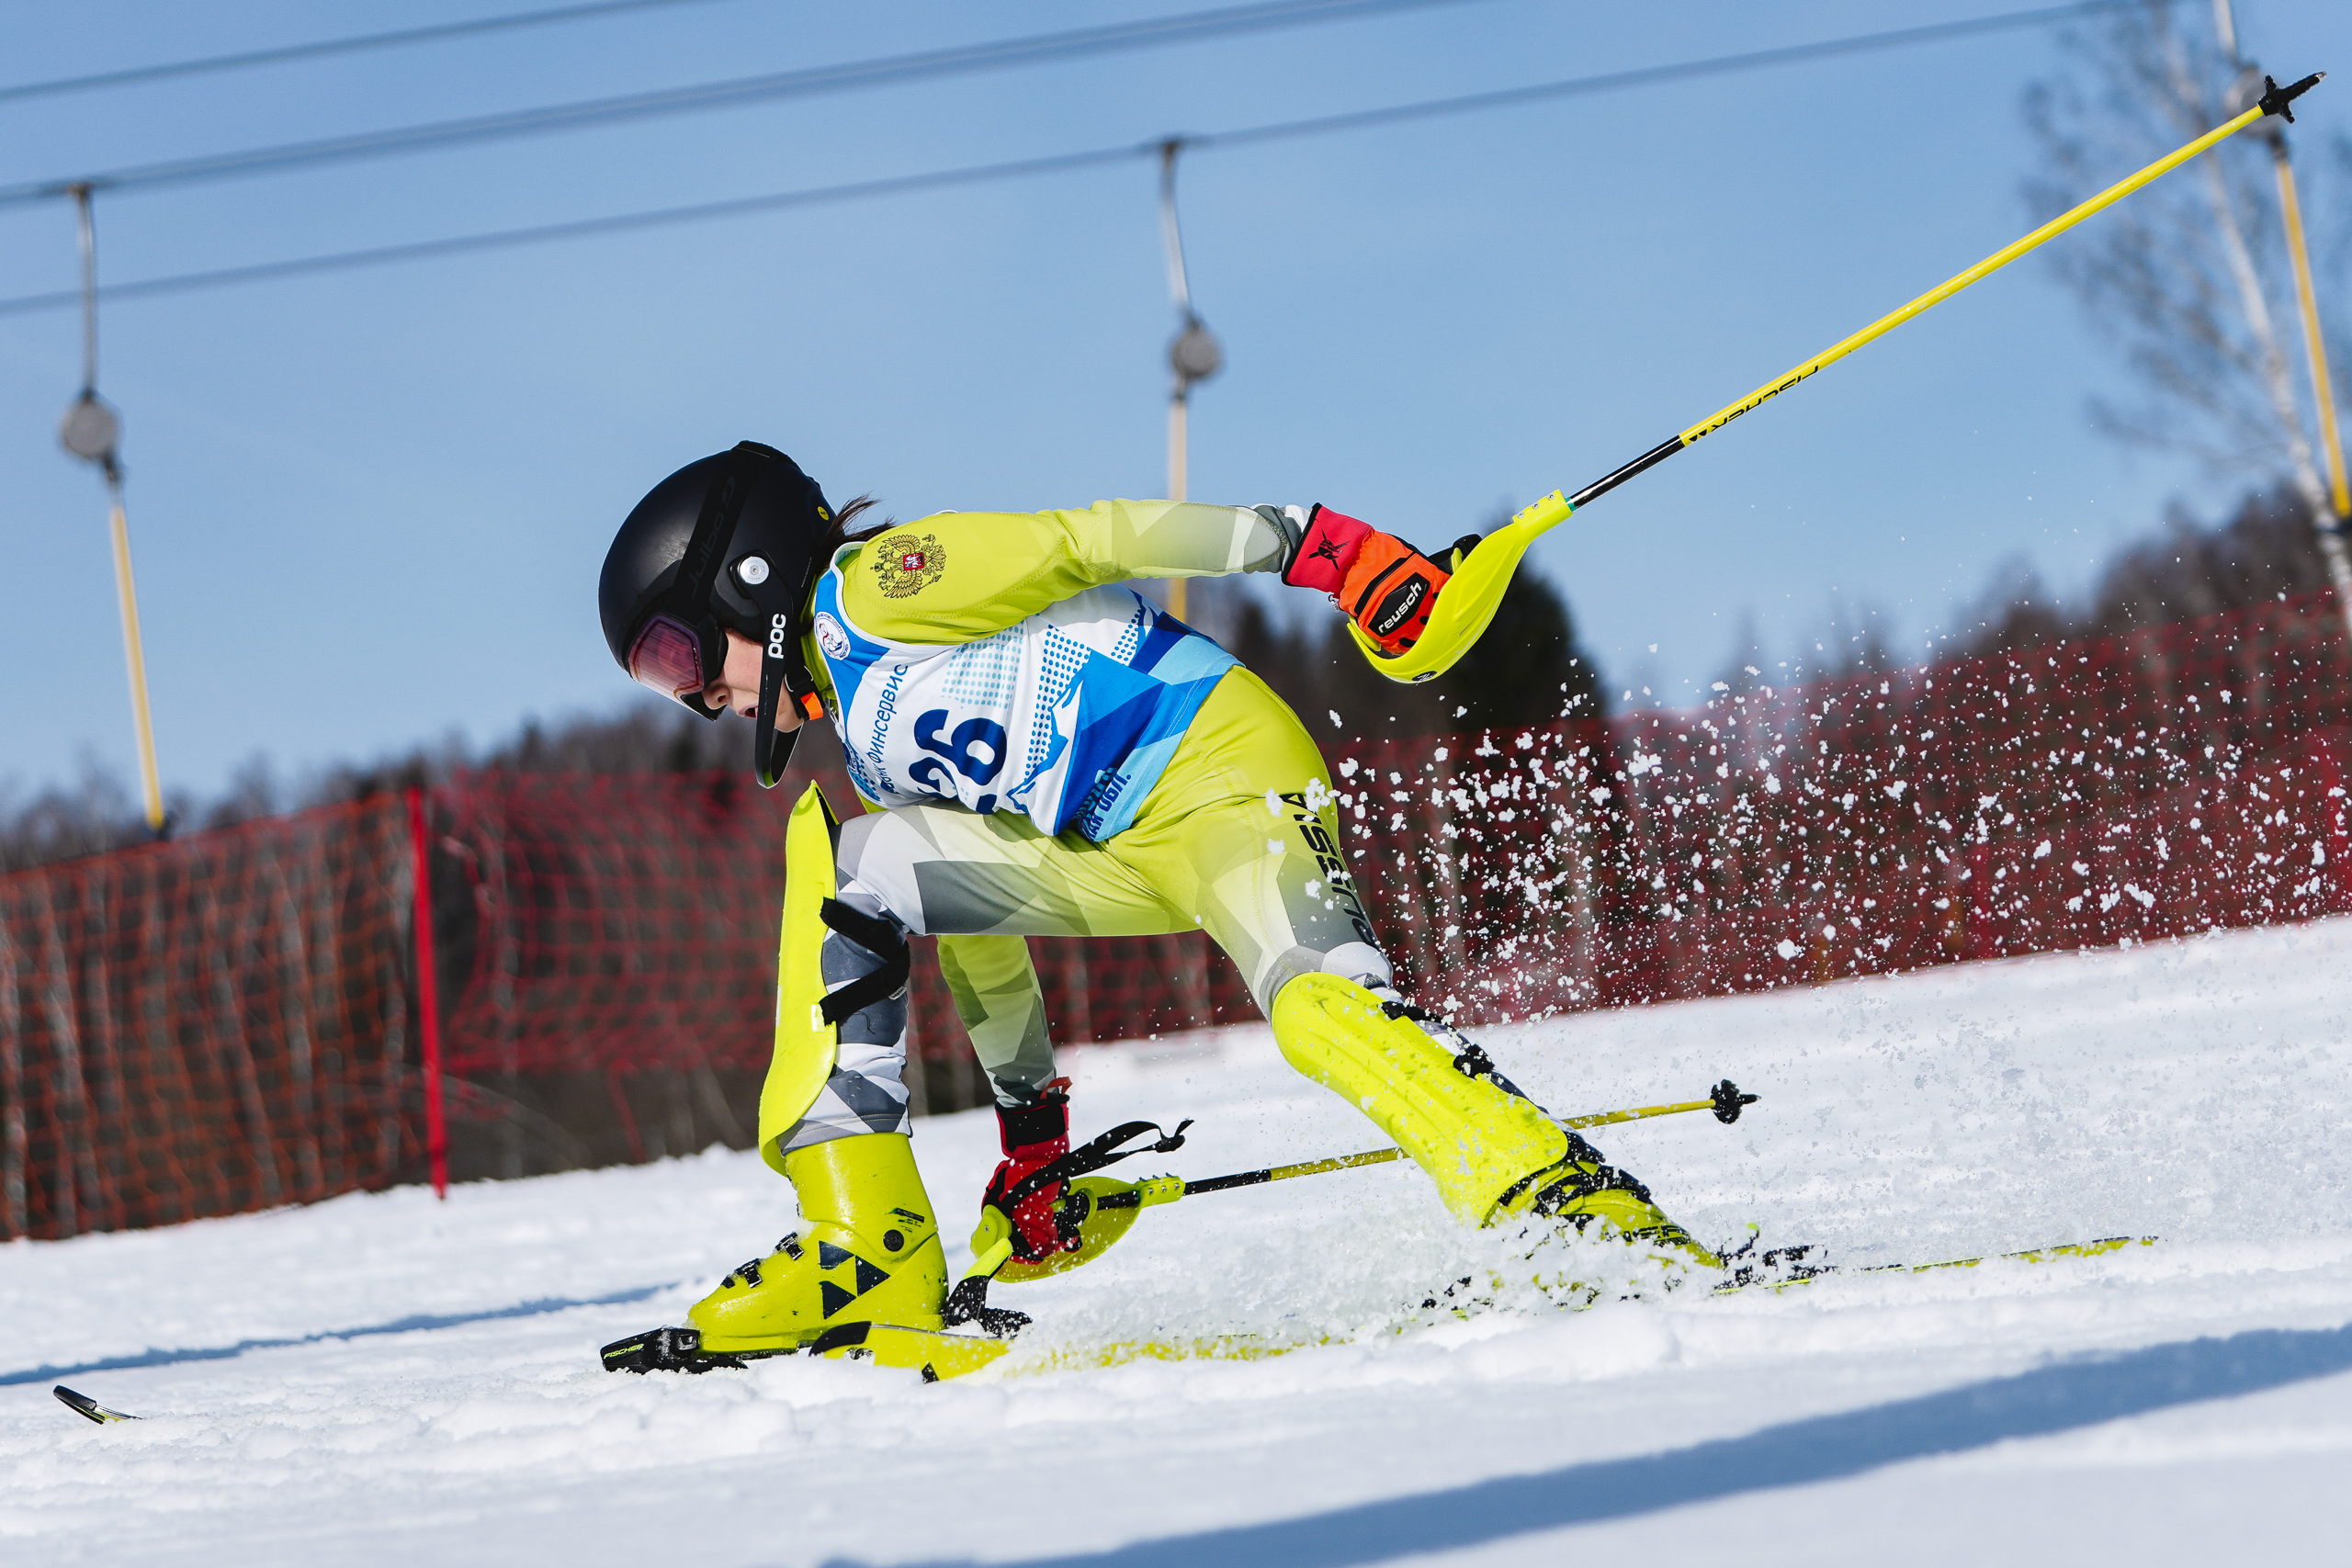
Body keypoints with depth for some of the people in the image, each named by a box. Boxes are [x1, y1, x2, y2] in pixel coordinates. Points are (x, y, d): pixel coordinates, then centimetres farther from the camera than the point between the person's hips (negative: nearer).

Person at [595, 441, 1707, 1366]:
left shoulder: (872, 587, -3)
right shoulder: (873, 750, 23)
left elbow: (1085, 539, -13)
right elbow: (978, 917, 29)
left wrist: (1305, 545, -24)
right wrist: (1028, 1128, 30)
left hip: (1224, 770, -8)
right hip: (1112, 856, 8)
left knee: (1318, 1006, -35)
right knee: (836, 866, -4)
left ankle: (1577, 1204, -39)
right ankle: (868, 1247, -13)